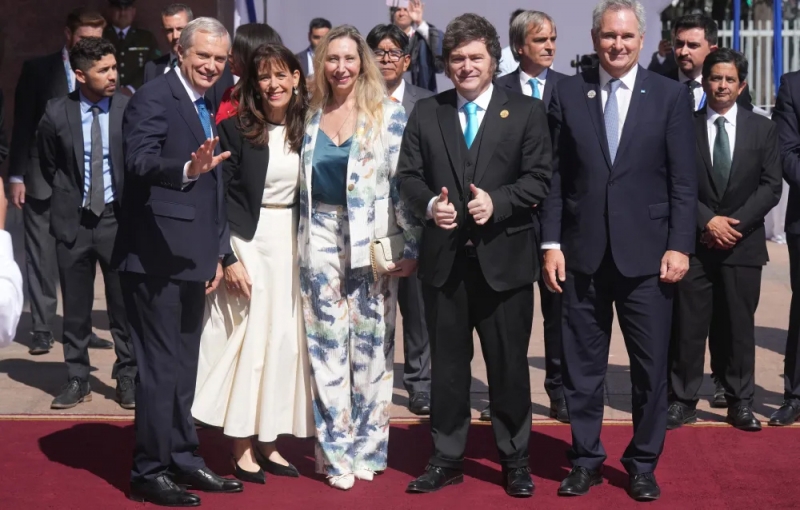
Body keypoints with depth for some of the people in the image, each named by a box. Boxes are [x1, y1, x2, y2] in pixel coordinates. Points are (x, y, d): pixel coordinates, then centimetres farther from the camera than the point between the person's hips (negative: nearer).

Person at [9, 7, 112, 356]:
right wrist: (16, 175, -3)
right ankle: (42, 329, 12)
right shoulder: (38, 70, 1)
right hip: (43, 180, -1)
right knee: (42, 259, 4)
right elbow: (23, 125, 1)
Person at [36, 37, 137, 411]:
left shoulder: (130, 109, -9)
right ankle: (77, 380, 21)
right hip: (73, 219, 1)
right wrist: (69, 197, 11)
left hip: (117, 217, -1)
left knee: (123, 303, 5)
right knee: (75, 307, 9)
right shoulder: (56, 114, -4)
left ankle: (127, 378, 17)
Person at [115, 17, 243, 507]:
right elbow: (140, 161, -26)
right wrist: (188, 169, -45)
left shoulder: (206, 109, 16)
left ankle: (183, 460, 27)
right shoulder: (154, 97, -10)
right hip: (157, 258, -9)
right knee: (160, 366, -4)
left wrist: (218, 254, 16)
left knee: (184, 365, 16)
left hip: (193, 259, 9)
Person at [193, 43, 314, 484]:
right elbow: (219, 196, -9)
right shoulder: (235, 129, -7)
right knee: (248, 336, -2)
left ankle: (267, 441, 16)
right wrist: (227, 258, -14)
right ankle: (241, 447, 7)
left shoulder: (305, 129, 5)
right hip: (247, 240, -5)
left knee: (284, 339, 6)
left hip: (291, 243, 5)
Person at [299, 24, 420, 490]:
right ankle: (337, 452, 10)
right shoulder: (311, 118, 8)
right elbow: (304, 185, 14)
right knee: (328, 345, 3)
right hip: (321, 242, 3)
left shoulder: (388, 115, -3)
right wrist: (301, 243, 10)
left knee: (371, 344, 3)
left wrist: (413, 246, -10)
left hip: (372, 242, -3)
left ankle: (367, 447, 16)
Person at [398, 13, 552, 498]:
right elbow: (409, 174, 6)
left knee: (509, 364, 7)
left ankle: (515, 460, 20)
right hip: (444, 257, 2)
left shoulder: (527, 112, 1)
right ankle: (447, 459, 21)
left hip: (505, 257, -2)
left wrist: (497, 201, -19)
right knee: (448, 363, 10)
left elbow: (539, 179, -4)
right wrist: (429, 204, -14)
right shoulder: (426, 113, 10)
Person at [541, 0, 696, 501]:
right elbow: (556, 174, 4)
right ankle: (586, 460, 22)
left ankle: (643, 465, 20)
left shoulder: (670, 95, 2)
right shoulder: (568, 93, 5)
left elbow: (684, 179, -1)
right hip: (583, 253, 1)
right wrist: (552, 243, -2)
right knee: (582, 365, 8)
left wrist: (679, 246, -7)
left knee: (651, 367, 5)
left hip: (646, 254, -1)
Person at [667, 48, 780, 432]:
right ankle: (682, 401, 8)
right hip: (695, 242, -1)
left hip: (743, 243, 1)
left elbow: (771, 186, 1)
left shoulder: (762, 129, 7)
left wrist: (736, 223, -10)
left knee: (739, 325, 6)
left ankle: (740, 402, 14)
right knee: (688, 324, 1)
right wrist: (708, 221, -12)